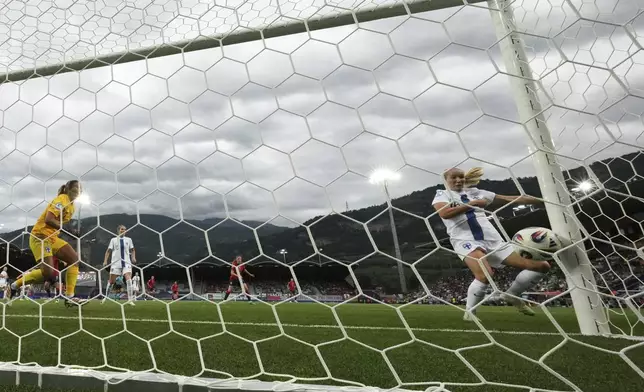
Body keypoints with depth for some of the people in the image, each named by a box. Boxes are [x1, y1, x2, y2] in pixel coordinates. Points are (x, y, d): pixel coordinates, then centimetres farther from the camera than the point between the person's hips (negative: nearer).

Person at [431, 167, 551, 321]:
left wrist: (543, 200, 19)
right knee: (485, 275, -35)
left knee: (542, 266, 4)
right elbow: (444, 213, -16)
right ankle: (469, 312, -8)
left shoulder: (476, 192, 20)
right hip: (466, 241, -6)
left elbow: (511, 199, 21)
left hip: (493, 240, 6)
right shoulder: (442, 194, 7)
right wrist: (472, 204, -9)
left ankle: (512, 295, 25)